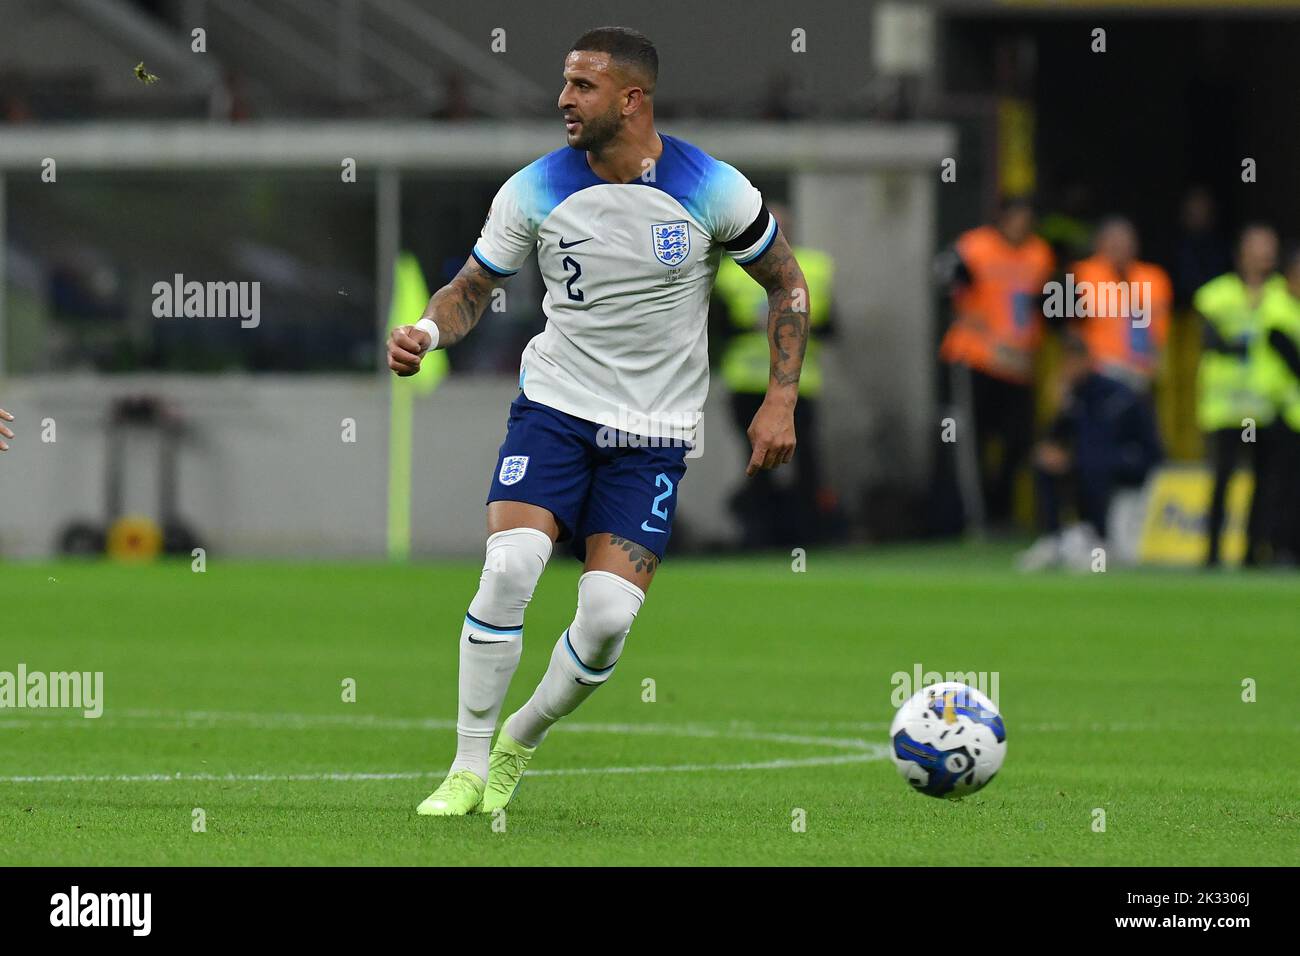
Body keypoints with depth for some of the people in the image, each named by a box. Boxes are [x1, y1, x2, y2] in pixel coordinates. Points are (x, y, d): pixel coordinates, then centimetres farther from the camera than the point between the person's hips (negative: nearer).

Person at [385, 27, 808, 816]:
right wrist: (426, 331, -16)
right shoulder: (536, 189, -5)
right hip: (554, 404, 1)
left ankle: (519, 744, 15)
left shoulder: (712, 190, -9)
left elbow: (787, 283, 4)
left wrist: (781, 401, -3)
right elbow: (473, 288, 7)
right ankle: (469, 768, -10)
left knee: (610, 613, -13)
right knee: (509, 566, -23)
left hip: (653, 433, -1)